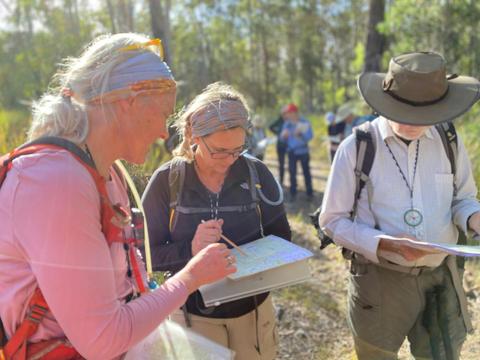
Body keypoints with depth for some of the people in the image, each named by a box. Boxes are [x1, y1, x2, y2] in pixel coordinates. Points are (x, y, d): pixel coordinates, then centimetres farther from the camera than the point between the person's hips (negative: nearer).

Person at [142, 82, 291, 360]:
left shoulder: (257, 173, -10)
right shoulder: (166, 181, -14)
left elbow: (281, 237, -1)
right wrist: (189, 249, -29)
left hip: (253, 308, 2)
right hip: (193, 314, -1)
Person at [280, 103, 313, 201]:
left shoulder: (305, 122, -9)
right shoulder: (287, 124, 0)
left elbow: (310, 136, -14)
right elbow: (283, 138, 4)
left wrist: (301, 133, -29)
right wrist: (284, 135, -19)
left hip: (303, 151, -3)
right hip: (291, 151, 3)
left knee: (306, 172, 4)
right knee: (292, 172, 5)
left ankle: (309, 193, 14)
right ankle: (293, 193, 15)